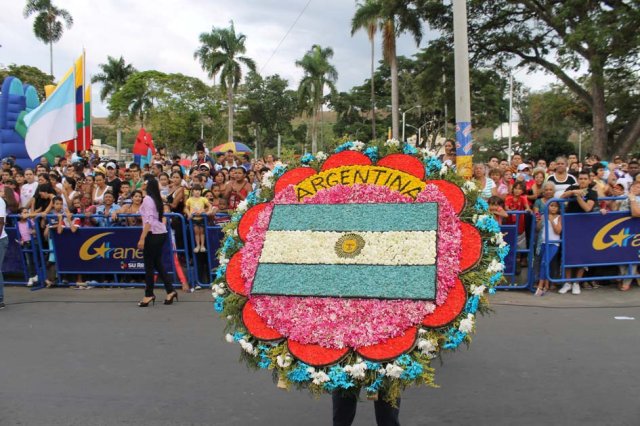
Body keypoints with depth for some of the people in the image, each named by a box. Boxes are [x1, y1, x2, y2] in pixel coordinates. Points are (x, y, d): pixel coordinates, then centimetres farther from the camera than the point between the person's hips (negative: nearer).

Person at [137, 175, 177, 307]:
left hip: (153, 234, -9)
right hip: (161, 233, 9)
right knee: (158, 263, 14)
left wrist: (142, 238, -21)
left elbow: (148, 220, -19)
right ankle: (170, 290, 13)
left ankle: (149, 295, 7)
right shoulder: (157, 198, 14)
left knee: (149, 265, 0)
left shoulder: (147, 199, -11)